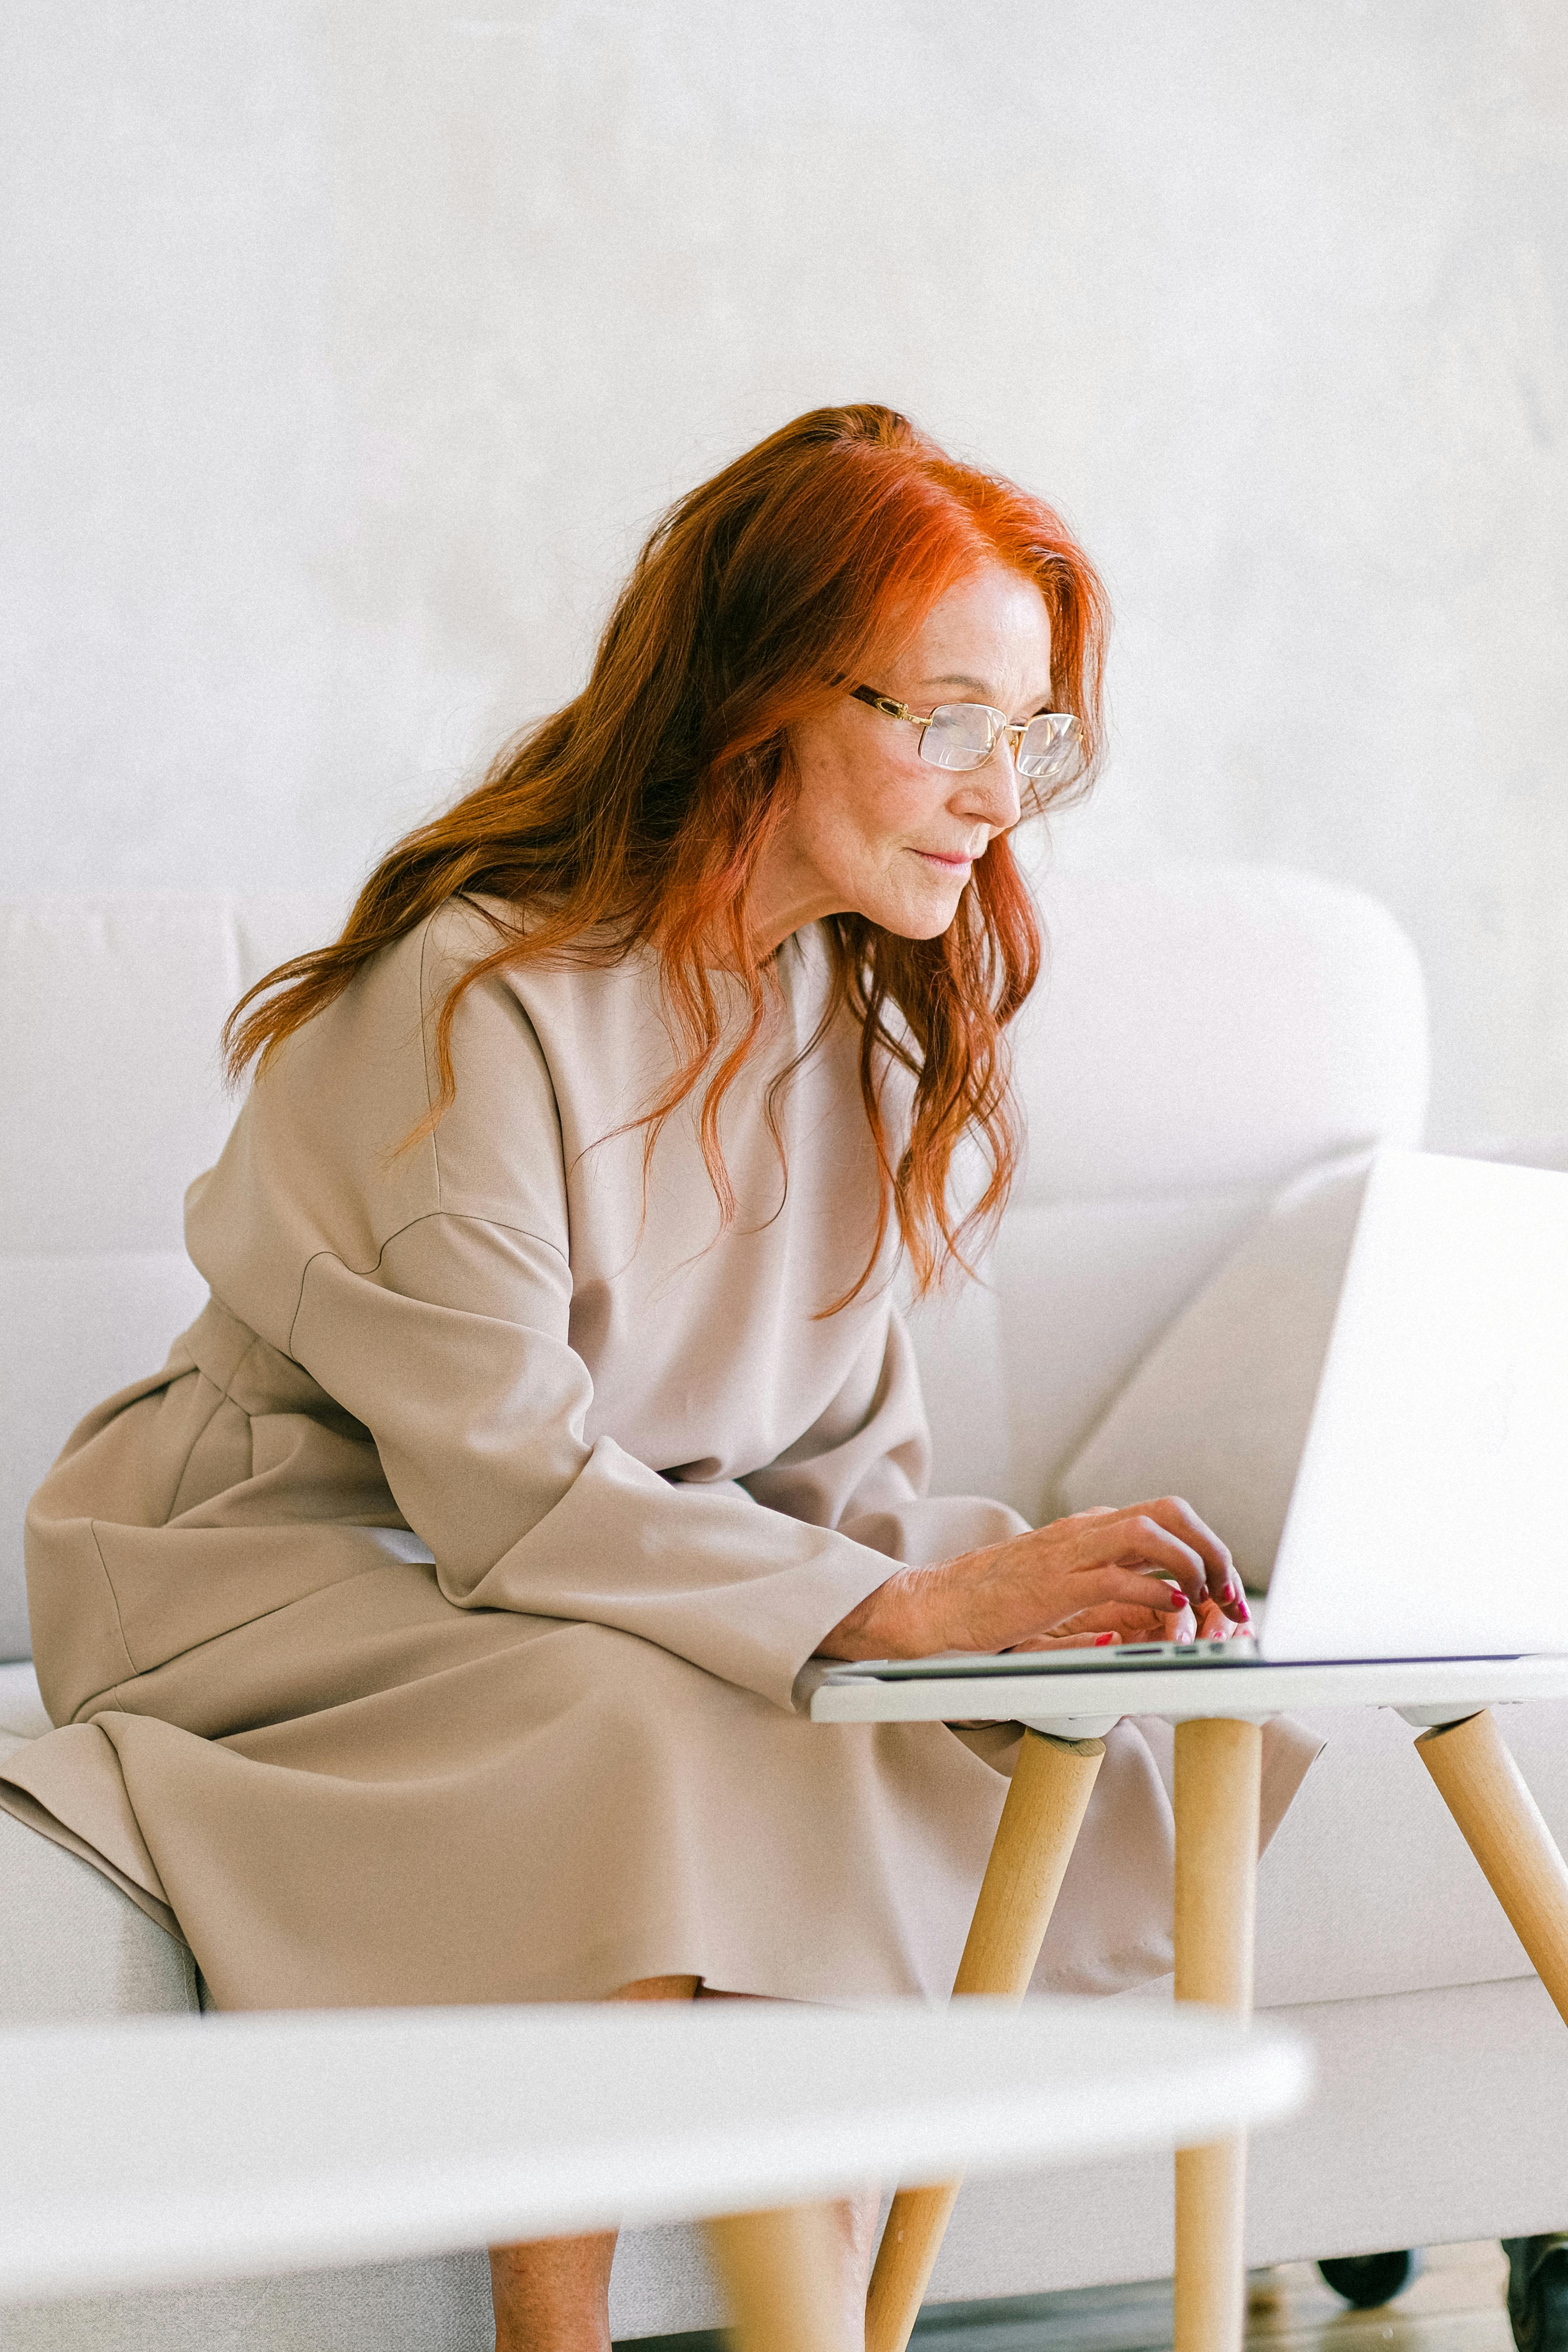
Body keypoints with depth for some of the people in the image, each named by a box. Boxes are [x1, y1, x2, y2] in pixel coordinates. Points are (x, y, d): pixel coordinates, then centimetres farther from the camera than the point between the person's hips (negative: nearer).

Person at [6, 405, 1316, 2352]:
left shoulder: (854, 1005, 3)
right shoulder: (485, 994, -22)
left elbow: (837, 1455, 3)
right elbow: (504, 1487, -27)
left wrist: (1012, 1582, -20)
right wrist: (913, 1607, -34)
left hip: (649, 1558, 7)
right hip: (299, 1574, -7)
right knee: (650, 1723, -36)